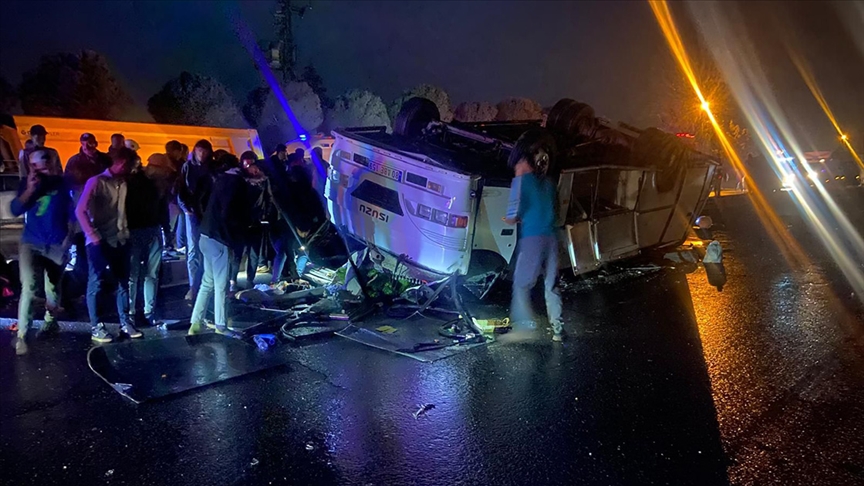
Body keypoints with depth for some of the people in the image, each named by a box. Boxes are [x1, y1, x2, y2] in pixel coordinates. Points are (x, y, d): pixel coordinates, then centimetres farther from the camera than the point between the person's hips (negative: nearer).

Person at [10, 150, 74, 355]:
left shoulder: (61, 182, -3)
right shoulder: (27, 183, 1)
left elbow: (71, 211, 3)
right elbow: (15, 210, -8)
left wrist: (68, 236, 1)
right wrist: (30, 189, -20)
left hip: (57, 244, 0)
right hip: (31, 242, 0)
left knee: (53, 286, 13)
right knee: (28, 286, -13)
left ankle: (50, 321, 36)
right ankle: (21, 335, -9)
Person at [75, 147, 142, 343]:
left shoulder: (123, 183, 12)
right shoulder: (96, 182, -5)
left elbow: (124, 210, 10)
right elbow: (80, 210, -10)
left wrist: (125, 231, -4)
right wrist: (93, 235, -13)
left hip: (120, 240, 6)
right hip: (100, 241, -6)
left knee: (123, 282, 9)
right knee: (97, 284, -1)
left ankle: (125, 323, 17)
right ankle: (96, 327, 7)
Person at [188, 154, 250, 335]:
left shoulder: (221, 180, 15)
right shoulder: (237, 182, -9)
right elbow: (228, 213, -18)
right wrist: (245, 222, -4)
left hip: (208, 235, 8)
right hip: (219, 237, -8)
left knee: (208, 282, 14)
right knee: (221, 285, -1)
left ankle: (196, 322, 14)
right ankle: (221, 326, 6)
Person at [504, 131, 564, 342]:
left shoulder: (521, 181, -4)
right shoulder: (548, 182, 16)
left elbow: (514, 216, -10)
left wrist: (509, 220, 11)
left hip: (532, 238, -6)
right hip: (551, 237, 6)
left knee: (521, 285, 3)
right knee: (552, 285, 12)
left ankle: (525, 327, 0)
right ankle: (557, 329, 14)